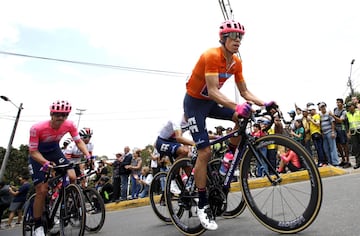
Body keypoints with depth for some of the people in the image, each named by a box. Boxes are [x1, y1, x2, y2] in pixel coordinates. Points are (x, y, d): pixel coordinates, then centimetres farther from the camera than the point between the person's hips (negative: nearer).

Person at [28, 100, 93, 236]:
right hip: (38, 155, -3)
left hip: (54, 151, 4)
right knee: (42, 191, -9)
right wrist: (46, 162, -43)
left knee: (72, 176, -17)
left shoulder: (69, 125, -24)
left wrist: (88, 155, -29)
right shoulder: (37, 128, -34)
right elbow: (33, 151, -26)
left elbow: (79, 141, -13)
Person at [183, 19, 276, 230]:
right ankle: (203, 205, -1)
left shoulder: (236, 62, -3)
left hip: (212, 101, 7)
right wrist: (237, 106, -46)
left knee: (243, 117, -16)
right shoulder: (211, 56, -25)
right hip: (195, 102, -7)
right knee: (205, 152, -13)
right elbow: (212, 91, -34)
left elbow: (245, 92, 1)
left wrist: (265, 104, -14)